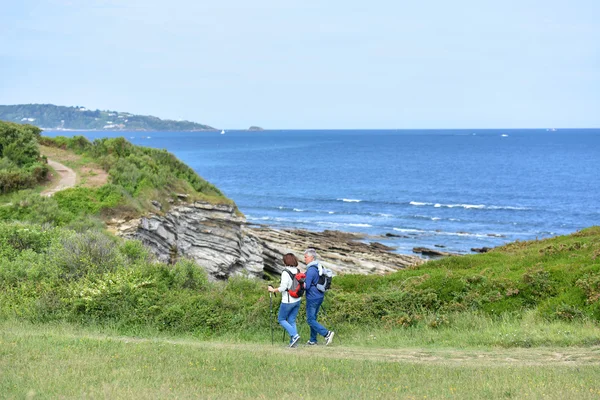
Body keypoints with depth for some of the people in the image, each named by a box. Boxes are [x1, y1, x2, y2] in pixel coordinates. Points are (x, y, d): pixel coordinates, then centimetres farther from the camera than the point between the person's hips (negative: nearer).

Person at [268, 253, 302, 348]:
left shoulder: (286, 272, -17)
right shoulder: (298, 271, 4)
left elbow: (283, 287, -22)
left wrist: (273, 290, -7)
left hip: (288, 301, -7)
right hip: (297, 300, 7)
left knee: (281, 319, 9)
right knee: (292, 320, 14)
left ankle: (294, 335, -7)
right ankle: (293, 342, 7)